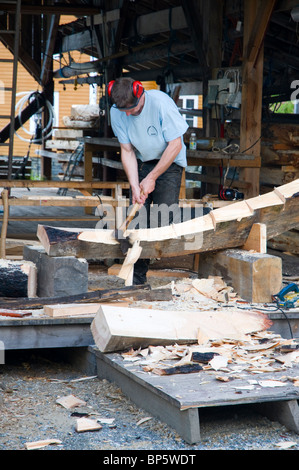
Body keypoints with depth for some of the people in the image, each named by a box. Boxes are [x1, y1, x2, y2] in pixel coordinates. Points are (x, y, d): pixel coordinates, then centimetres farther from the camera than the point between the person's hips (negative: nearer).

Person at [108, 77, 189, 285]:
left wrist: (152, 178, -16)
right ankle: (138, 274, 1)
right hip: (141, 162, 4)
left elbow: (175, 145, -20)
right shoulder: (116, 112, -12)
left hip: (169, 161, -4)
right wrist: (134, 186, -17)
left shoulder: (161, 103, -26)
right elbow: (127, 151, -5)